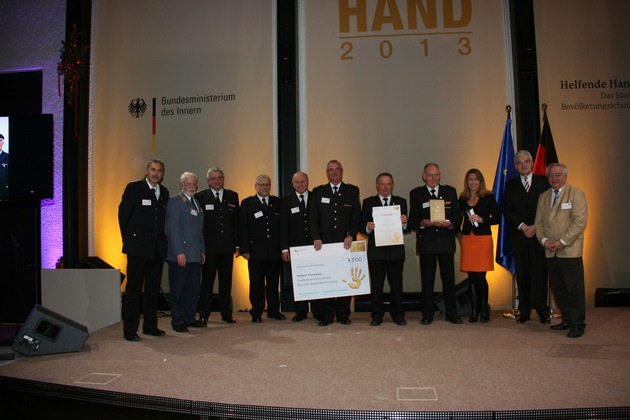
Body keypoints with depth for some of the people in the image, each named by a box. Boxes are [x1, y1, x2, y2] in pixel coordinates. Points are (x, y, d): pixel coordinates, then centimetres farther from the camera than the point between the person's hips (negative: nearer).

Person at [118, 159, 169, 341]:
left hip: (158, 248, 5)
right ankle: (129, 330, 5)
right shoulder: (133, 188, -1)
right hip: (138, 247, -5)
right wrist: (128, 239, 0)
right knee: (133, 288, -1)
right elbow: (123, 214, 0)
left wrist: (161, 239, 9)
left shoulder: (164, 192, 13)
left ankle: (150, 326, 19)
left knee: (153, 288, 9)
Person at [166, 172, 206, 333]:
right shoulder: (174, 201, -5)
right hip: (180, 254, -7)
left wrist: (203, 251, 16)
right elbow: (172, 229, -12)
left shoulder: (197, 203, 19)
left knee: (193, 288, 10)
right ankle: (177, 321, 11)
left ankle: (189, 318, 21)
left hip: (195, 255, 7)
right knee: (178, 289, 2)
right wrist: (179, 252, -17)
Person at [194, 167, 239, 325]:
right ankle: (204, 315, 13)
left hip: (227, 247, 3)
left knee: (226, 282, 9)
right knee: (207, 282, 4)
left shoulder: (233, 196, 10)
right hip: (209, 248, -3)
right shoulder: (200, 197, 0)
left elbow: (237, 221, 10)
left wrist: (237, 244, 5)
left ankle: (226, 314, 19)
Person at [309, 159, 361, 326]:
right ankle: (327, 315, 9)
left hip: (346, 242, 0)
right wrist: (316, 237, -8)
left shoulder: (352, 191, 8)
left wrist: (351, 235, -11)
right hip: (325, 242, 0)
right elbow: (313, 217, 4)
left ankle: (343, 314, 13)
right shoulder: (318, 192, 10)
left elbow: (356, 215, 2)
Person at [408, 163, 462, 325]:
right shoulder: (416, 194, 6)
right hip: (426, 241, -1)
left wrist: (450, 223, -14)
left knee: (449, 278, 4)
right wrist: (422, 223, -19)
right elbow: (412, 220, 1)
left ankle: (451, 313, 17)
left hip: (446, 240, 1)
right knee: (427, 279, 4)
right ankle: (427, 314, 14)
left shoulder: (450, 191, 11)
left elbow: (458, 215, 7)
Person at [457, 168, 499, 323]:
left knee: (480, 276, -7)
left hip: (483, 239, -3)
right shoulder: (462, 199, 10)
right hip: (467, 239, 3)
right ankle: (474, 310, 14)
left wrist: (481, 219, -15)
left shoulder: (488, 197, 0)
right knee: (471, 276, 4)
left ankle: (484, 308, 10)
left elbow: (497, 217, -2)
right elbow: (459, 218, 21)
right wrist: (458, 232, 9)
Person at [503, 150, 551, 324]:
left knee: (540, 272, -2)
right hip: (519, 236, 1)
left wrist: (535, 227, -8)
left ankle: (542, 309, 7)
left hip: (539, 234, -1)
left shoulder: (543, 181, 8)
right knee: (522, 275, 3)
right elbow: (506, 210, 4)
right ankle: (524, 310, 9)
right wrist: (523, 226, -8)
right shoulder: (511, 185, 12)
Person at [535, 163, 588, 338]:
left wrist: (562, 242, -15)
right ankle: (567, 320, 21)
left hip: (570, 250, -5)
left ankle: (578, 324, 7)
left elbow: (580, 222, -10)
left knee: (575, 289, -2)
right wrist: (544, 240, -2)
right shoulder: (543, 196, 16)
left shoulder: (576, 194, -2)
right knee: (557, 288, 9)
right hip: (550, 251, 6)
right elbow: (539, 222, 15)